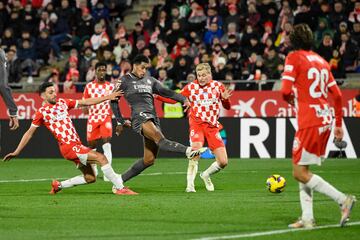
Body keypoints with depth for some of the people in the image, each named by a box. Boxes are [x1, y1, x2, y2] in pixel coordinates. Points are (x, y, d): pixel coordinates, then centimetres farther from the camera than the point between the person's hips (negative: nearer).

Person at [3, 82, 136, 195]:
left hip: (77, 145, 7)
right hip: (68, 147, -7)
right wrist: (16, 152, 5)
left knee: (90, 178, 10)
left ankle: (59, 185, 24)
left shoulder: (62, 103, 14)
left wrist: (109, 97, 12)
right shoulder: (42, 112, -2)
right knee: (101, 158, -20)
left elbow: (86, 102, 17)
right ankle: (119, 187, -17)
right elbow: (29, 133, 5)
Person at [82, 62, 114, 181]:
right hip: (93, 118, 1)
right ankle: (93, 170, 30)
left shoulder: (110, 86, 5)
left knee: (107, 144, -17)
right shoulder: (89, 86, 5)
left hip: (106, 118, -1)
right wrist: (85, 108, -12)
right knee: (92, 144, 7)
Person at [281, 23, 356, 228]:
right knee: (302, 170, 15)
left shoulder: (294, 58, -5)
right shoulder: (321, 61, 16)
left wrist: (291, 100, 9)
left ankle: (343, 199, -14)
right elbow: (337, 95, 15)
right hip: (326, 119, 8)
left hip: (310, 122, -8)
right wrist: (339, 124, 22)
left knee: (300, 172, -4)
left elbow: (286, 91, -15)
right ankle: (307, 218, 8)